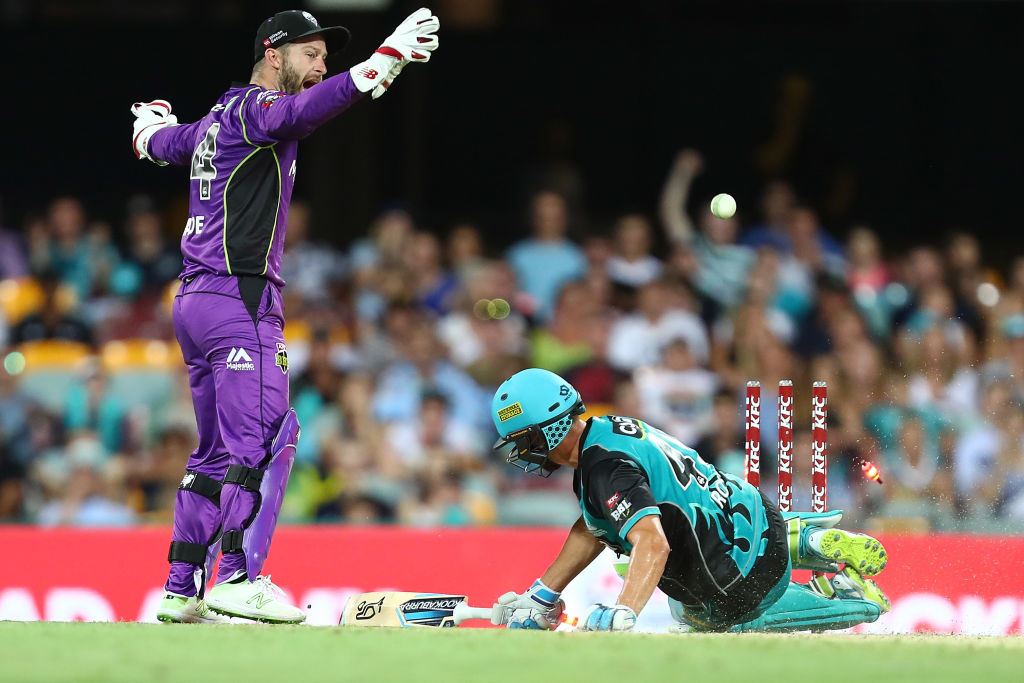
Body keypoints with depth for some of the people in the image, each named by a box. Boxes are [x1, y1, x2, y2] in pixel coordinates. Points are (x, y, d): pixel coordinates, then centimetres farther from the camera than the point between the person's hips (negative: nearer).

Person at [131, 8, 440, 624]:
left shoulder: (214, 122, 20)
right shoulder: (254, 107, -7)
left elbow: (158, 143, 40)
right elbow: (307, 109, -30)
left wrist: (152, 123, 66)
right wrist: (390, 58, -38)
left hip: (195, 303, 10)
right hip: (241, 299, -10)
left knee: (217, 452, 13)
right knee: (264, 440, -14)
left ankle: (182, 592, 13)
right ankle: (240, 580, -20)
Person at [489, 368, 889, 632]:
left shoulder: (608, 470, -29)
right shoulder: (607, 428, 2)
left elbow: (653, 544, -43)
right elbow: (591, 530, 12)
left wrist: (620, 616, -55)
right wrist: (540, 600, 10)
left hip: (748, 575, -10)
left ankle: (848, 591, 13)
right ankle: (802, 541, 24)